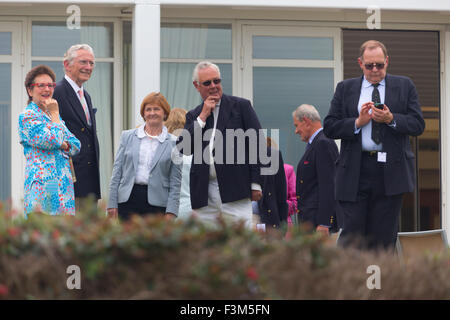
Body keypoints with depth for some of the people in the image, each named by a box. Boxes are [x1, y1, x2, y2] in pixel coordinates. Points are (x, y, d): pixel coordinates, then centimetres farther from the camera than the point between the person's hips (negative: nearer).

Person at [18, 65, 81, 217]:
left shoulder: (54, 115, 21)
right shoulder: (27, 116, -4)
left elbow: (76, 145, 15)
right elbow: (52, 140, -17)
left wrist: (62, 144, -7)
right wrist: (55, 114, -3)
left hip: (63, 182, 8)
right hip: (43, 183, -8)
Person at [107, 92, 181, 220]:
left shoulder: (173, 143, 5)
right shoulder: (127, 136, 10)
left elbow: (175, 182, 4)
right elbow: (117, 172, 9)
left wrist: (171, 212, -5)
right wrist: (112, 204, 3)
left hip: (157, 201, -1)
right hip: (128, 199, 1)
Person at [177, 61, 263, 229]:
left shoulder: (240, 106, 7)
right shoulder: (194, 116, 17)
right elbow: (183, 149, 3)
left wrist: (255, 184, -3)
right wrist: (202, 117, -1)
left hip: (235, 189, -3)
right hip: (204, 193, 3)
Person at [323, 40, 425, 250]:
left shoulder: (404, 86, 11)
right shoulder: (345, 89, 12)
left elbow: (418, 125, 4)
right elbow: (330, 128, 5)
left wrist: (391, 119, -12)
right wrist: (358, 122, -9)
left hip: (391, 170, 0)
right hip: (355, 172, 0)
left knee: (384, 237, 2)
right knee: (352, 234, -6)